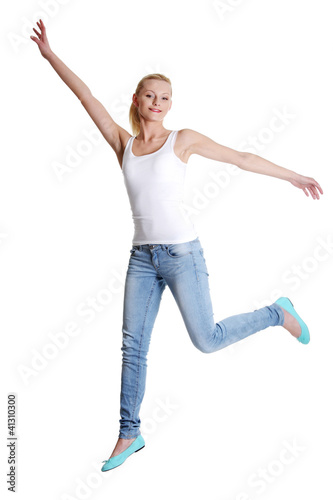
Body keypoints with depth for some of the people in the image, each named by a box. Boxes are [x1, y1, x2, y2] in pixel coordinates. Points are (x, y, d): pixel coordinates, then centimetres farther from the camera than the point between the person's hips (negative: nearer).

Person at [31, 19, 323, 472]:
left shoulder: (183, 140, -1)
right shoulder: (123, 143, 8)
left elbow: (242, 158, 2)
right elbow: (87, 97, 8)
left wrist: (293, 176, 5)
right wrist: (50, 54, 8)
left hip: (182, 253, -4)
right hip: (142, 256, 4)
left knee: (207, 340, -1)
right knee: (133, 346, 5)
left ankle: (277, 314, 24)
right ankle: (129, 433, 18)